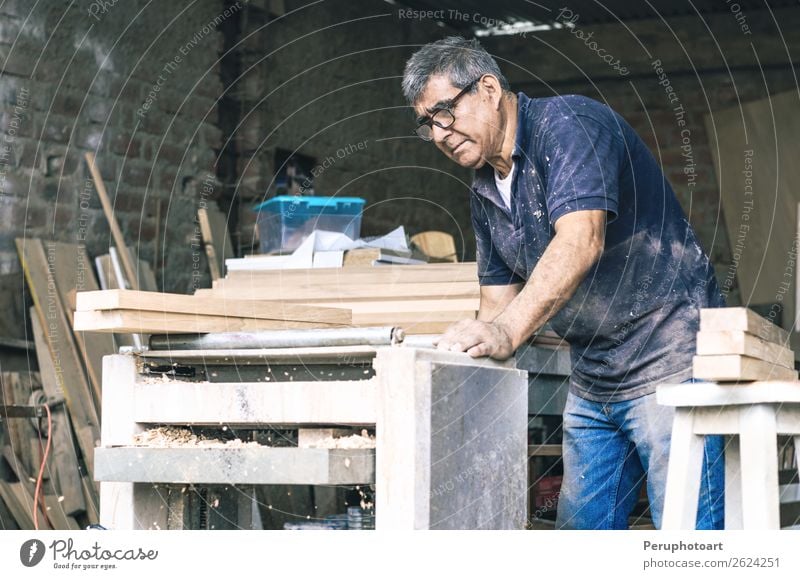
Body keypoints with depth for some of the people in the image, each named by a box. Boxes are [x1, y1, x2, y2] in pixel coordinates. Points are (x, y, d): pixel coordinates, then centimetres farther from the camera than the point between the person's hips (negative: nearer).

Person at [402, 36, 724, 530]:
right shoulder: (486, 193, 13)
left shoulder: (568, 123, -14)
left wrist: (508, 331, -38)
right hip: (592, 383, 9)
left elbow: (581, 241, -29)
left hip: (669, 363, -9)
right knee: (581, 527, 8)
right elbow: (499, 300, 15)